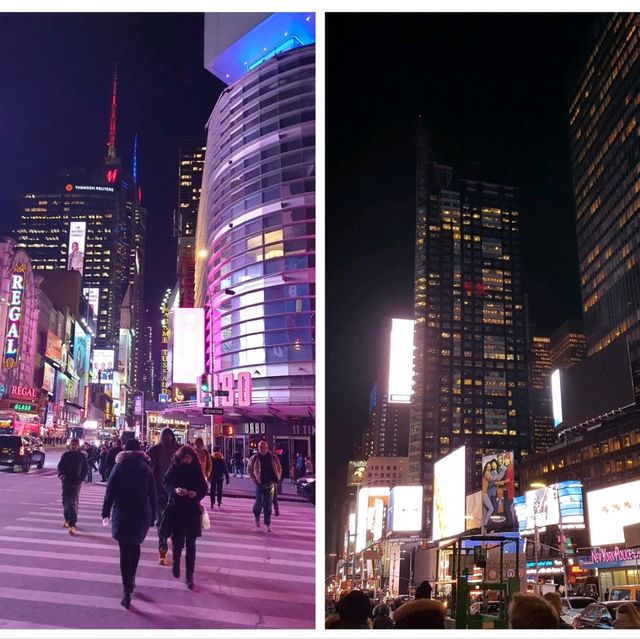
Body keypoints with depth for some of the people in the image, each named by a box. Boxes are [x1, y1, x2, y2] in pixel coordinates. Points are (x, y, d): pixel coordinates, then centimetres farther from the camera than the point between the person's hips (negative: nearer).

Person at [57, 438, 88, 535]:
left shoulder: (82, 456, 1)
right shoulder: (65, 455, 3)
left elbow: (85, 469, 8)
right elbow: (60, 465, 1)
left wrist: (81, 478, 0)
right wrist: (60, 474, -17)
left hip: (76, 483, -3)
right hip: (66, 481, 3)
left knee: (74, 503, -11)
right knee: (65, 502, 13)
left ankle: (72, 525, -16)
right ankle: (67, 519, 36)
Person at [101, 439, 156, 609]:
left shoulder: (118, 468, -2)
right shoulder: (146, 468, 4)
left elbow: (110, 492, -4)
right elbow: (152, 495, 4)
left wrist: (106, 512, 4)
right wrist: (152, 517, 9)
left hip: (122, 514, -2)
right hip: (142, 514, 2)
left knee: (125, 550, -3)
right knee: (135, 545, 23)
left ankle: (127, 590, -10)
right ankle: (131, 579, 27)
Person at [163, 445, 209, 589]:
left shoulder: (197, 470, -1)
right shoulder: (174, 469, -3)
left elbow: (204, 489, 1)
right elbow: (166, 485, -4)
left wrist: (196, 493, -20)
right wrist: (175, 490, -24)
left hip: (193, 511, 0)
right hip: (176, 511, 0)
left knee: (191, 544, 1)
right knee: (178, 541, 1)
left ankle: (189, 576, 7)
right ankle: (176, 564, 34)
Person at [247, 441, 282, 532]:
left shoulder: (273, 458, 3)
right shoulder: (254, 458, 0)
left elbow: (279, 469, 12)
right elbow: (249, 469, 8)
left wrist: (277, 479, 2)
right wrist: (254, 479, -2)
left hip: (270, 484, 1)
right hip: (260, 484, -1)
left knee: (268, 505, 2)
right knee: (259, 503, -3)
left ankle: (268, 524, 8)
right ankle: (256, 516, 29)